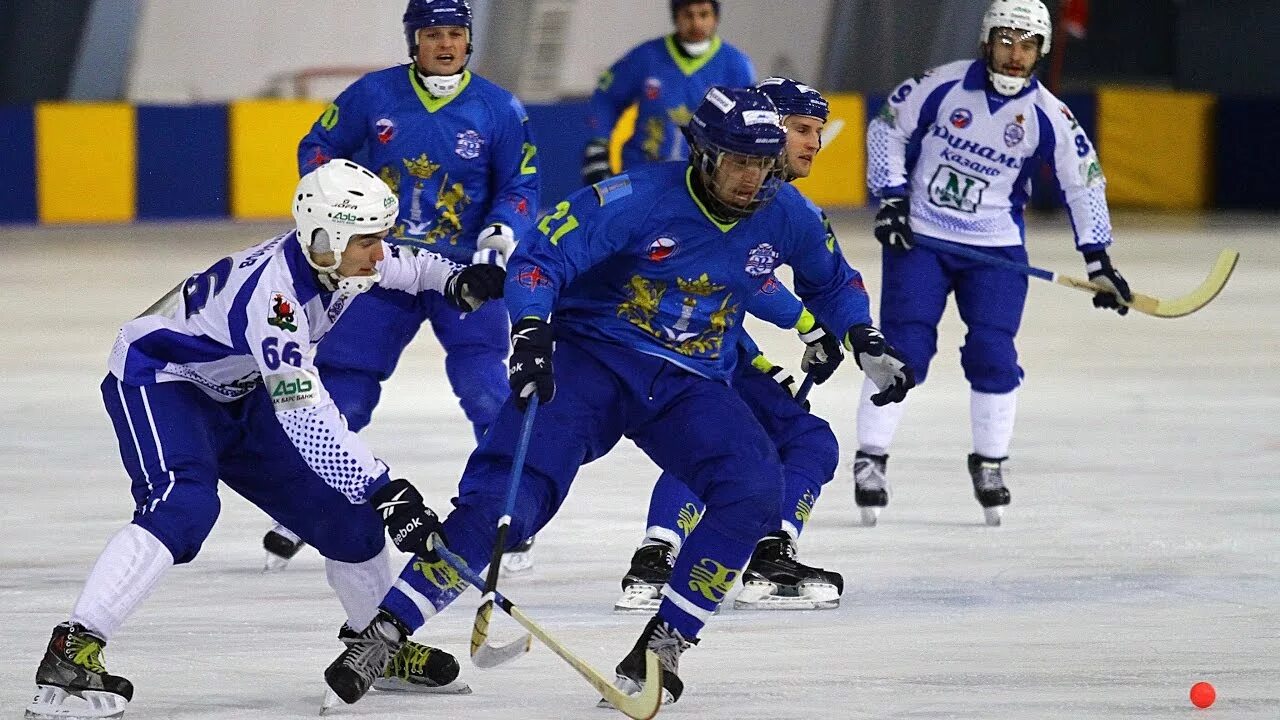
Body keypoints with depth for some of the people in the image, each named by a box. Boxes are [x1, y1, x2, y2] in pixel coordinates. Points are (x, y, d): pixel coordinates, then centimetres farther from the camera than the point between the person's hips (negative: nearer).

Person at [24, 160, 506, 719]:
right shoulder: (273, 287, -36)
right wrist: (379, 488, -44)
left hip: (236, 394, 9)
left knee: (343, 510, 6)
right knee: (183, 505, -34)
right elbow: (303, 412, -41)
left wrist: (455, 281, -6)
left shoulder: (336, 259, -10)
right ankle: (72, 651, -40)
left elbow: (399, 268, 16)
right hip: (157, 376, -9)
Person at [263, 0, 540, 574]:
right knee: (341, 392, 0)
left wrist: (502, 232, -17)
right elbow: (318, 149, 8)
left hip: (463, 269, -1)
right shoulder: (372, 95, -2)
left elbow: (522, 186, 2)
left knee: (484, 388, -16)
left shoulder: (499, 110, -3)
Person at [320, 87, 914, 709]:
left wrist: (866, 343, 7)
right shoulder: (637, 199, -17)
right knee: (508, 491, -23)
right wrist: (532, 333, -34)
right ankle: (381, 633, -20)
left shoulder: (785, 216, -2)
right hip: (592, 355, -4)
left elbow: (830, 282, 20)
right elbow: (538, 258, -19)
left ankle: (663, 643, -13)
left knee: (754, 487, -24)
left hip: (690, 386, 4)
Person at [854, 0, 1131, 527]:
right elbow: (887, 128, 1)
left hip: (996, 247, 1)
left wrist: (1098, 261, -5)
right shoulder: (943, 86, -11)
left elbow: (1084, 182, -1)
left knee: (992, 354, -6)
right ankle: (870, 460, -1)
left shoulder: (1048, 117, -7)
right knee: (904, 346, -9)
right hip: (918, 237, -1)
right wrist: (890, 200, -6)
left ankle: (989, 464, 12)